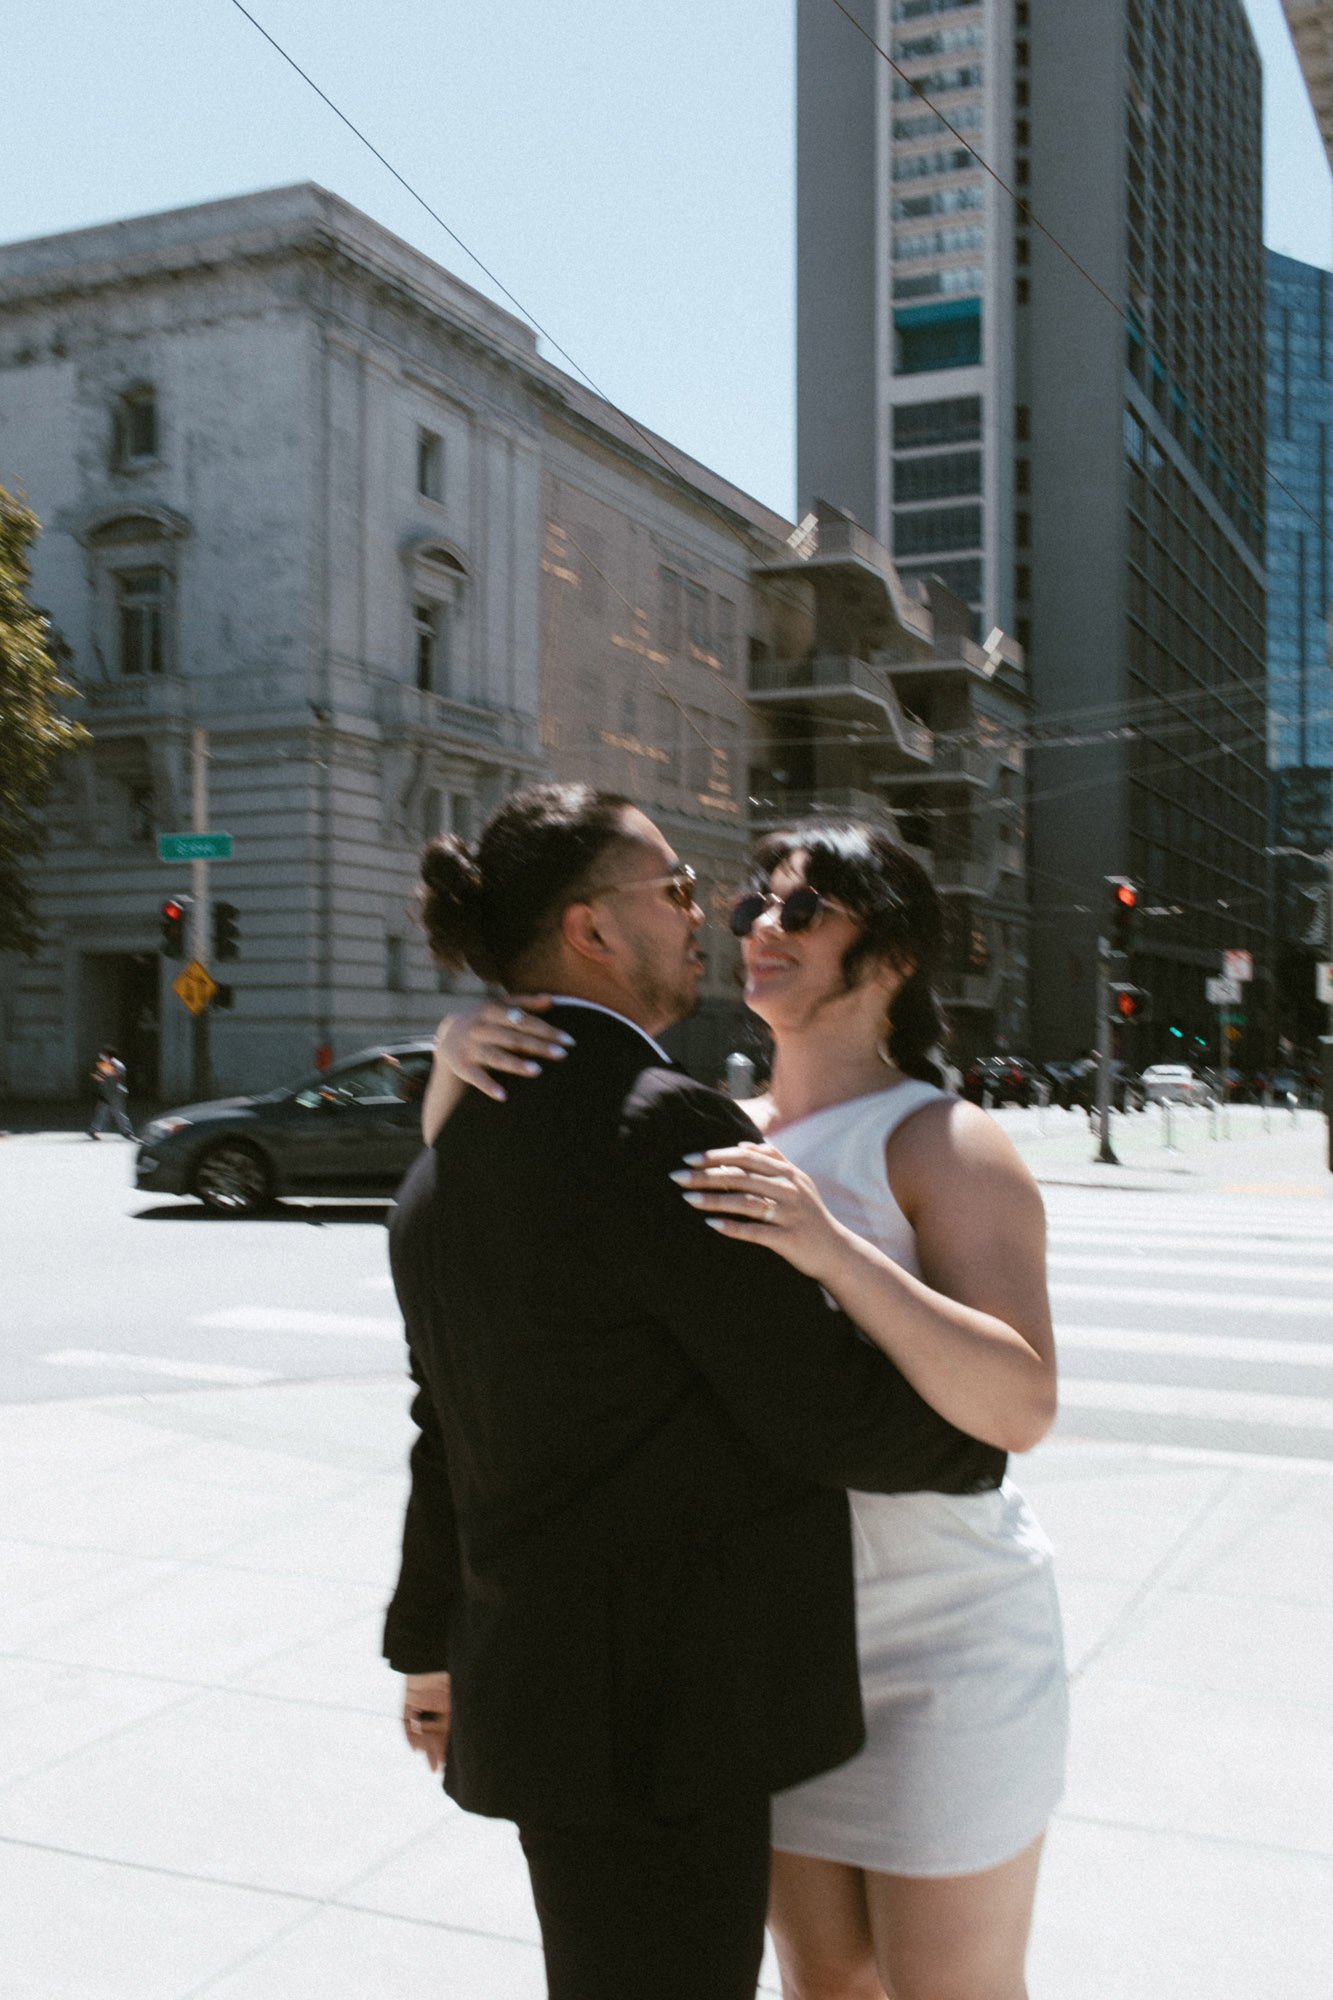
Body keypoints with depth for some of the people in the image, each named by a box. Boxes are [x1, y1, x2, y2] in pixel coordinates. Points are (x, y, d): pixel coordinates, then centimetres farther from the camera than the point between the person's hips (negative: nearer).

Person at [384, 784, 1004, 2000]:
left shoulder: (454, 1158, 8)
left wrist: (431, 1642, 27)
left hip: (529, 1678, 9)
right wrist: (983, 1441, 1)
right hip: (652, 1716, -9)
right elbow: (823, 1408, -18)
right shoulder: (656, 1128, -22)